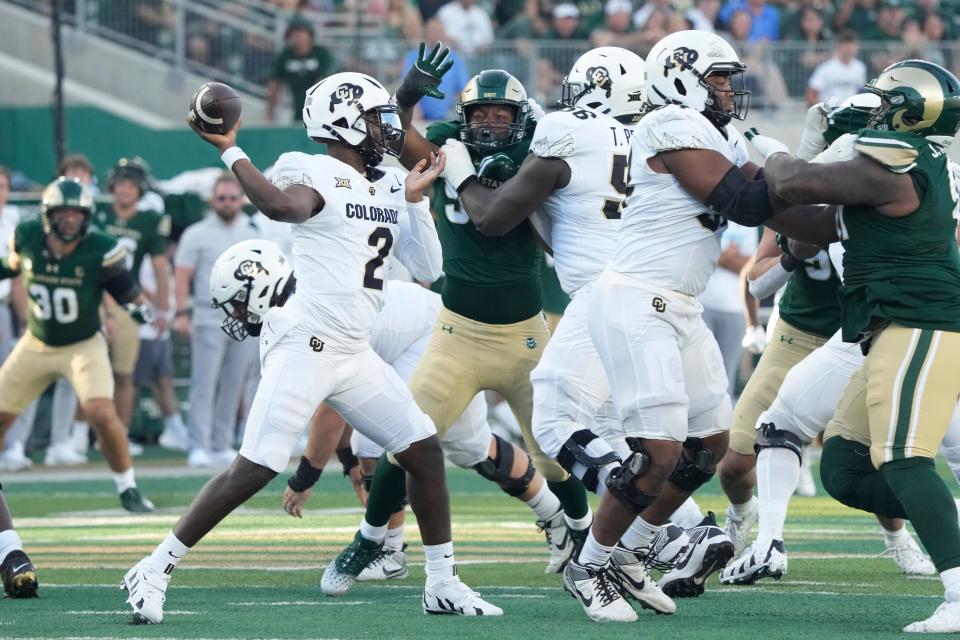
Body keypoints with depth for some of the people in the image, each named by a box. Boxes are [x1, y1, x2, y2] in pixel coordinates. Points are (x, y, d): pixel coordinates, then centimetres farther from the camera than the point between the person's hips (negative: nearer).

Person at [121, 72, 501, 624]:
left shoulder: (389, 188, 14)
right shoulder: (315, 174, -9)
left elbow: (428, 268, 11)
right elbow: (283, 207, -32)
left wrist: (415, 199, 4)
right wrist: (230, 152, -31)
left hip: (355, 354, 8)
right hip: (304, 346, -8)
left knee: (425, 451, 5)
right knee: (255, 470, -12)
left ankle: (443, 583, 16)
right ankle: (154, 571, -4)